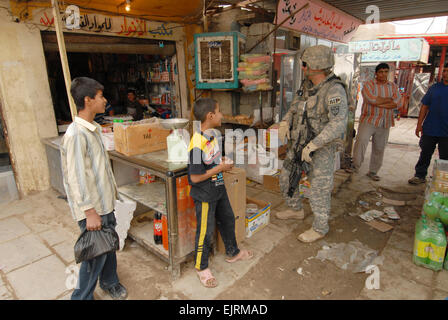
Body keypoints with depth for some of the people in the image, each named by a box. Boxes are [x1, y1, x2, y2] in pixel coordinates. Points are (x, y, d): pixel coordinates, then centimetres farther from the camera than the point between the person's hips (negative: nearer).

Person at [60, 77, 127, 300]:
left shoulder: (94, 128, 7)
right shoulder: (75, 135, -22)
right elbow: (76, 178, -23)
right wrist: (90, 212, -21)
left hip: (104, 202, 9)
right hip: (92, 208, -9)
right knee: (95, 253, 5)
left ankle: (109, 282, 43)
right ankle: (82, 296, 27)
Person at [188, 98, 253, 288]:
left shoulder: (211, 135, 1)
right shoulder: (198, 144, -28)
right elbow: (195, 178, -26)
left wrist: (222, 161, -3)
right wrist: (220, 168, -20)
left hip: (218, 189, 9)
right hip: (205, 195, -9)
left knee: (227, 221, 24)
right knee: (206, 232, 7)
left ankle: (233, 253, 47)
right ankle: (201, 267, 31)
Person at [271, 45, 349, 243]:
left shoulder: (334, 90, -21)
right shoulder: (308, 85, 4)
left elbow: (338, 123, -31)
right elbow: (295, 107, 17)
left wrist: (313, 145, -32)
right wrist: (285, 123, -2)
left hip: (322, 148, -8)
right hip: (299, 143, 9)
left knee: (319, 189, 2)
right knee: (287, 177, 18)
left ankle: (320, 228, 24)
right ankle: (296, 210, 42)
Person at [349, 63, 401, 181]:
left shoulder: (393, 87, 11)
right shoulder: (369, 84, 0)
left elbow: (395, 104, -4)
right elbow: (372, 99, -18)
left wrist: (378, 103, -15)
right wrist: (389, 99, -6)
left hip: (385, 123, 4)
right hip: (369, 119, -4)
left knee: (379, 148, 8)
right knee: (361, 140, -25)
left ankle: (373, 172, 20)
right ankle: (356, 165, -13)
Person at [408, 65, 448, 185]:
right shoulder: (434, 88, 5)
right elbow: (425, 107, 6)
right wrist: (419, 125, 1)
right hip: (429, 130, 1)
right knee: (425, 154, 10)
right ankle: (420, 176, 22)